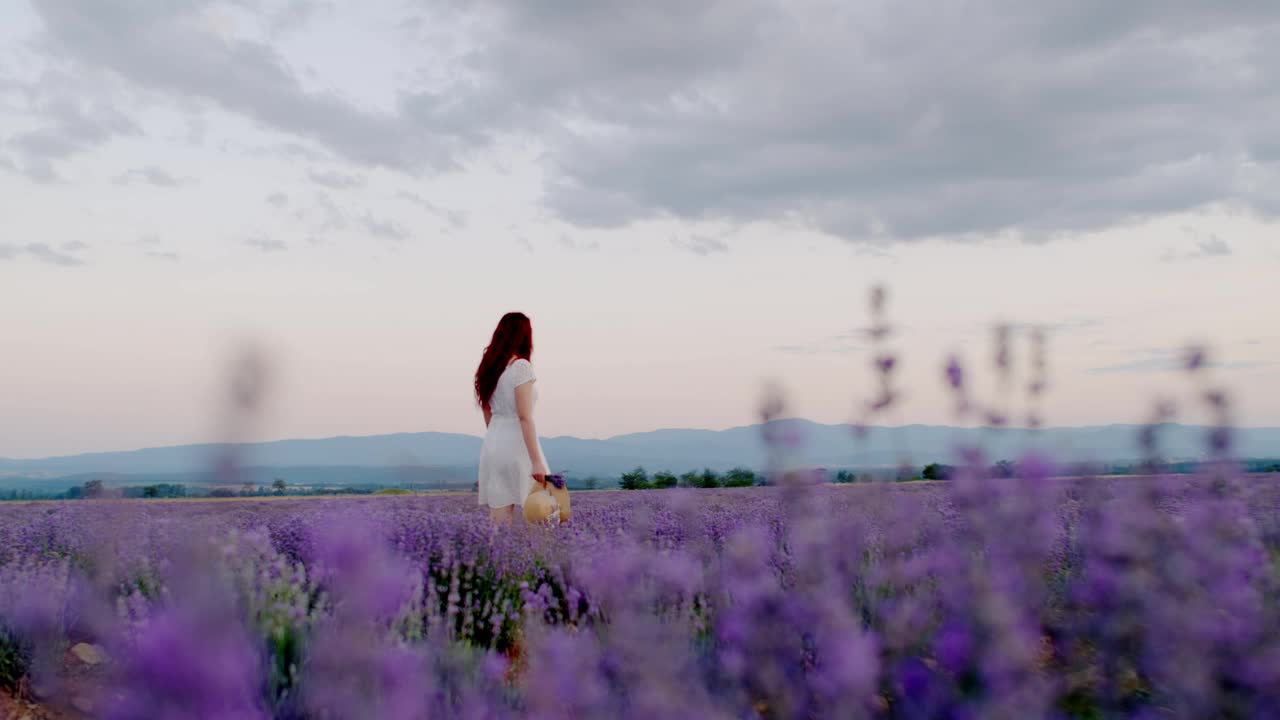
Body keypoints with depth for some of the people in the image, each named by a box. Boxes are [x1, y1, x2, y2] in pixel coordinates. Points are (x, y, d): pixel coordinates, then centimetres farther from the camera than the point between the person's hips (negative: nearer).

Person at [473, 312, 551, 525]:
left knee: (499, 525, 6)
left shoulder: (489, 366, 11)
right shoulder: (521, 366, -11)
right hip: (516, 446, -7)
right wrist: (536, 461, -17)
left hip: (492, 445, 7)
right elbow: (524, 417, -17)